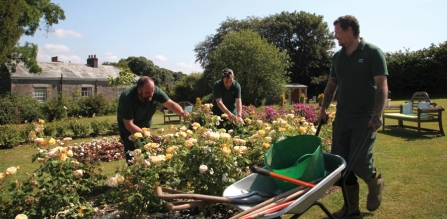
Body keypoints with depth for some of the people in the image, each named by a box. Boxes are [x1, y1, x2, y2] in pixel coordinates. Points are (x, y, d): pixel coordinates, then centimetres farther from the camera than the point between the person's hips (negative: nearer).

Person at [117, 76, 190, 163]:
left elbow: (170, 104, -21)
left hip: (146, 127, 4)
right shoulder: (127, 98, -33)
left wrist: (182, 112, -43)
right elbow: (129, 124, -32)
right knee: (133, 156, -9)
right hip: (129, 129, -4)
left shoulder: (156, 91, -23)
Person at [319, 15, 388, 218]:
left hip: (365, 117, -6)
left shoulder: (372, 53, -6)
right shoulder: (338, 56, 11)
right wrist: (324, 108, 11)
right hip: (342, 117, 6)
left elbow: (382, 85, -11)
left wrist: (377, 115, -19)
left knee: (359, 161, -11)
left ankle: (375, 183, 25)